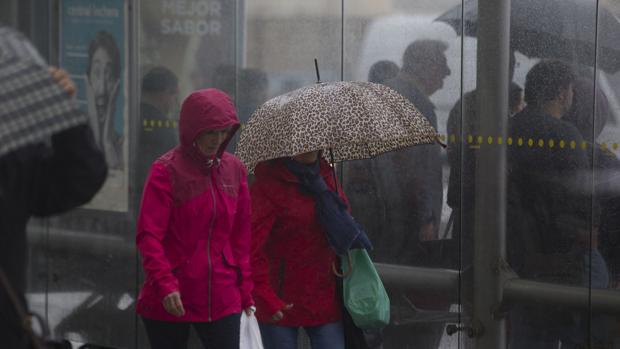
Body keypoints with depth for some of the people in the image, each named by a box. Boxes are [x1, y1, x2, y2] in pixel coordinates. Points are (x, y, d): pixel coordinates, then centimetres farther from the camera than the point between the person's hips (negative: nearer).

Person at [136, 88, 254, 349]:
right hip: (172, 300, -4)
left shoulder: (233, 169, 7)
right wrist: (165, 285, -22)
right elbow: (148, 235, -12)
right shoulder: (167, 170, -8)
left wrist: (245, 288, 10)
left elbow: (241, 236, 13)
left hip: (222, 297, 4)